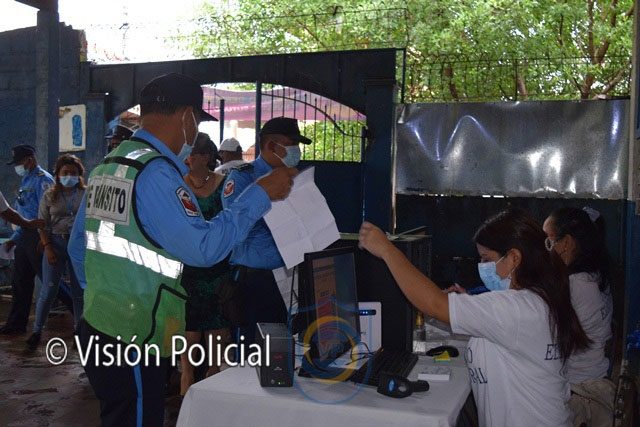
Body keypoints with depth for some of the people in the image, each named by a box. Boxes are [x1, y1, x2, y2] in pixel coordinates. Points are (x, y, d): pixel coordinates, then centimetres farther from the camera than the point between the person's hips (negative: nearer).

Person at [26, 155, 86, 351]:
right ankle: (37, 331, 14)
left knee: (79, 289, 8)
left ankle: (79, 328, 22)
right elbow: (42, 224, 3)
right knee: (48, 289, 1)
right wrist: (47, 247, -8)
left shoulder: (86, 194, 3)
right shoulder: (50, 195, 5)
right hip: (55, 242, 0)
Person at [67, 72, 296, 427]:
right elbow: (203, 248, -24)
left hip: (96, 330, 9)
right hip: (131, 342, -9)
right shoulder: (156, 172, -19)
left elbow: (77, 245, 16)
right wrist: (261, 194, -18)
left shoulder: (105, 167, 9)